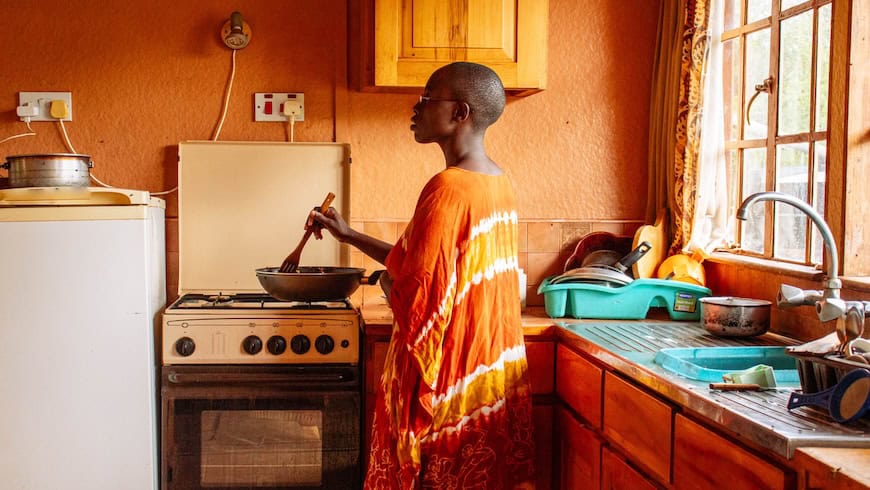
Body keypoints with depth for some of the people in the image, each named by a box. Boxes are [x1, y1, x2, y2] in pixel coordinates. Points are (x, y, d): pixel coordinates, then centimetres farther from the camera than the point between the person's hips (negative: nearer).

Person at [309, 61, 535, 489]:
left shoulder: (448, 189, -21)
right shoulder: (498, 184, 6)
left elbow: (416, 303, -24)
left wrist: (387, 284, -2)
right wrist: (347, 235, 17)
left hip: (448, 383, -8)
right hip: (495, 372, 8)